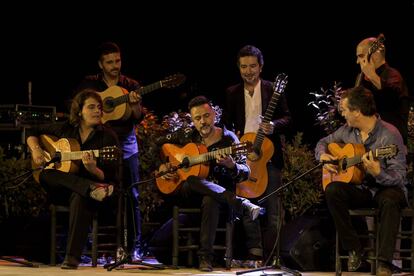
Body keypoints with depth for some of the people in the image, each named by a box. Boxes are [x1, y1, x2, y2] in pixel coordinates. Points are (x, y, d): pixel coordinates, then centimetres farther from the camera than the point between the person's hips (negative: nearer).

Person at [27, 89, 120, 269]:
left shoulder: (107, 137, -2)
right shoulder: (65, 129, 8)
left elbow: (110, 178, -8)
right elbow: (32, 132, 20)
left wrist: (92, 169, -28)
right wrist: (35, 149, -1)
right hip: (61, 188, 3)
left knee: (80, 198, -39)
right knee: (45, 175, -30)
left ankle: (72, 257, -40)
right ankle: (93, 188, -42)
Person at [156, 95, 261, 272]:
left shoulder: (228, 139, -3)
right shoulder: (187, 135, 4)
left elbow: (245, 173, -7)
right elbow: (157, 145, 17)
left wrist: (231, 166, -29)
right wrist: (161, 166, 0)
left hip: (219, 191, -2)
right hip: (187, 191, 2)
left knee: (210, 200, -40)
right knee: (192, 180, -36)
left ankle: (205, 258, -39)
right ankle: (242, 206, -41)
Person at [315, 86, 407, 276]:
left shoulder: (389, 134, -15)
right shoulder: (347, 131, 4)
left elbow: (399, 177, -19)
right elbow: (323, 143, 22)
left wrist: (378, 173, -40)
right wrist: (323, 156, -1)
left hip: (385, 188, -5)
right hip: (360, 189, 5)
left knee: (390, 200, -39)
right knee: (332, 190, -26)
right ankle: (354, 249, -17)